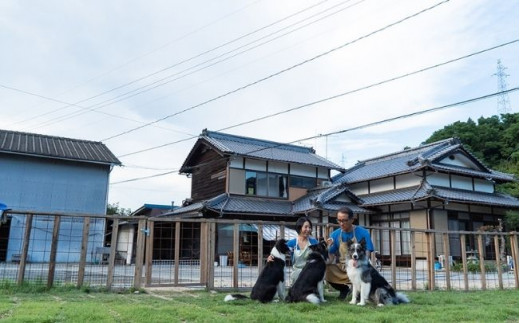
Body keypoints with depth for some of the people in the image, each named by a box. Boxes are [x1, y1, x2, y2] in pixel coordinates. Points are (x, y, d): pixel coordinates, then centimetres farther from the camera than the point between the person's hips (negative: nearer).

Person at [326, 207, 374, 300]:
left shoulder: (363, 233, -7)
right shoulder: (335, 234, 1)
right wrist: (329, 247, -20)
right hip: (341, 267, 3)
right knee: (325, 269, -25)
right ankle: (344, 289, 8)